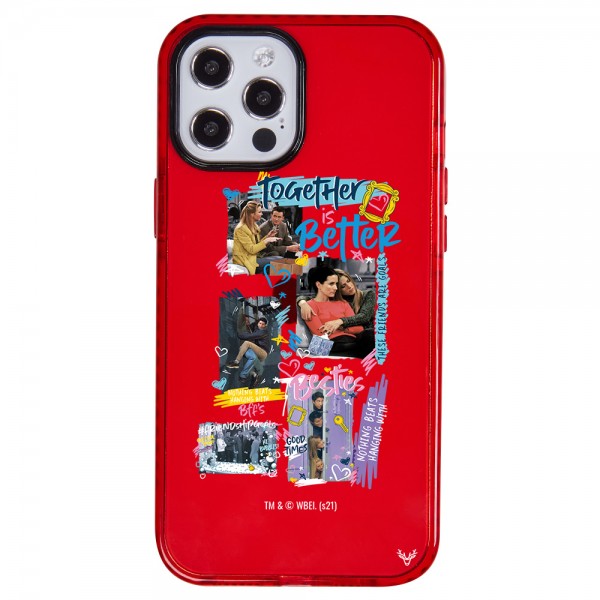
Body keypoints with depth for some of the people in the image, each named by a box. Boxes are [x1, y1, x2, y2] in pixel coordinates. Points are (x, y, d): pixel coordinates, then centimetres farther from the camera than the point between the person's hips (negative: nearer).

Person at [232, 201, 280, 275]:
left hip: (254, 257, 9)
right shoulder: (241, 229, -16)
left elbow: (257, 245, 12)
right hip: (247, 260, -9)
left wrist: (268, 237, 1)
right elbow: (251, 249, -19)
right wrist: (266, 240, -19)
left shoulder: (254, 226, 12)